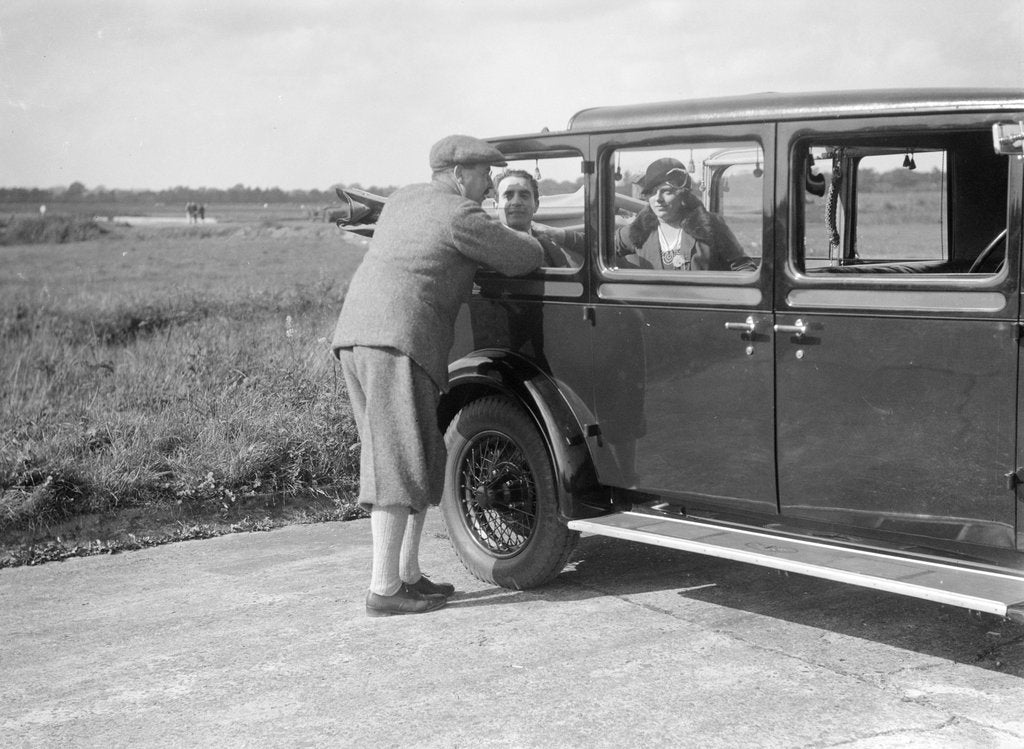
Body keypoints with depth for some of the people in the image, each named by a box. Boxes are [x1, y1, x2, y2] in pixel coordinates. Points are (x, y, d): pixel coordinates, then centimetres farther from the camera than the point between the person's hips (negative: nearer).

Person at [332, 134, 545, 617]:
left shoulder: (403, 200, 23)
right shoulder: (461, 216, -3)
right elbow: (523, 259, 1)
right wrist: (532, 244, 25)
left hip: (353, 335, 9)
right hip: (399, 341, -9)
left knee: (423, 461, 14)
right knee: (400, 464, -8)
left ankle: (408, 574, 17)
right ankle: (383, 589, -8)